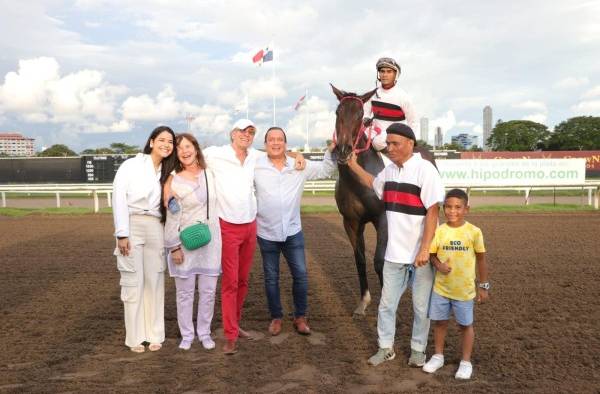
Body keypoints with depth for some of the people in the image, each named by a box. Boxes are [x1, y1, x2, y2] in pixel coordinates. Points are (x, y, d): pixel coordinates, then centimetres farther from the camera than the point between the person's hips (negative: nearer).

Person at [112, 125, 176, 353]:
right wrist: (122, 234, -13)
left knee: (155, 280, 5)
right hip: (132, 226, -4)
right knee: (133, 281, 0)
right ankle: (135, 337, 10)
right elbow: (119, 198, -8)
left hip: (155, 229, 4)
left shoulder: (167, 173, 13)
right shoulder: (131, 165, -2)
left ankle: (155, 334, 15)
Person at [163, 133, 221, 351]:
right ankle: (186, 335, 20)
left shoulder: (210, 175, 6)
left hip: (210, 242, 3)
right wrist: (173, 247, -9)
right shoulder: (173, 181, -6)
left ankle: (204, 333, 22)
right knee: (185, 292, 5)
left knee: (208, 291, 7)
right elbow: (171, 218, -7)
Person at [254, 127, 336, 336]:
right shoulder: (256, 166, -6)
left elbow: (326, 170, 8)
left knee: (301, 275, 4)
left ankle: (300, 317, 22)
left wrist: (331, 149, -5)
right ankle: (276, 317, 27)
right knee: (271, 278, 10)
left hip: (293, 231, 1)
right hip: (266, 233, -1)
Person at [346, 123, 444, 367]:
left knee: (421, 307, 12)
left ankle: (418, 349, 31)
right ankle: (386, 348, 30)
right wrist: (353, 165, 19)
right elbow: (374, 184, 29)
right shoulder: (390, 170, 5)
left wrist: (425, 249, -23)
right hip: (395, 253, 6)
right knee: (387, 303, 14)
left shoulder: (425, 170, -16)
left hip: (420, 254, -6)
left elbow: (433, 212, -19)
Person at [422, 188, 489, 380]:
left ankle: (466, 362, 28)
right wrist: (439, 265, -21)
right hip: (441, 288, 2)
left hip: (465, 290, -2)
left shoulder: (474, 232, -9)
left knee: (466, 325, 11)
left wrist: (483, 286, 2)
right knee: (440, 322, 14)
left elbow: (481, 260, -1)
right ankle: (438, 356, 34)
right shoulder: (439, 231, -6)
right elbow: (432, 254, 2)